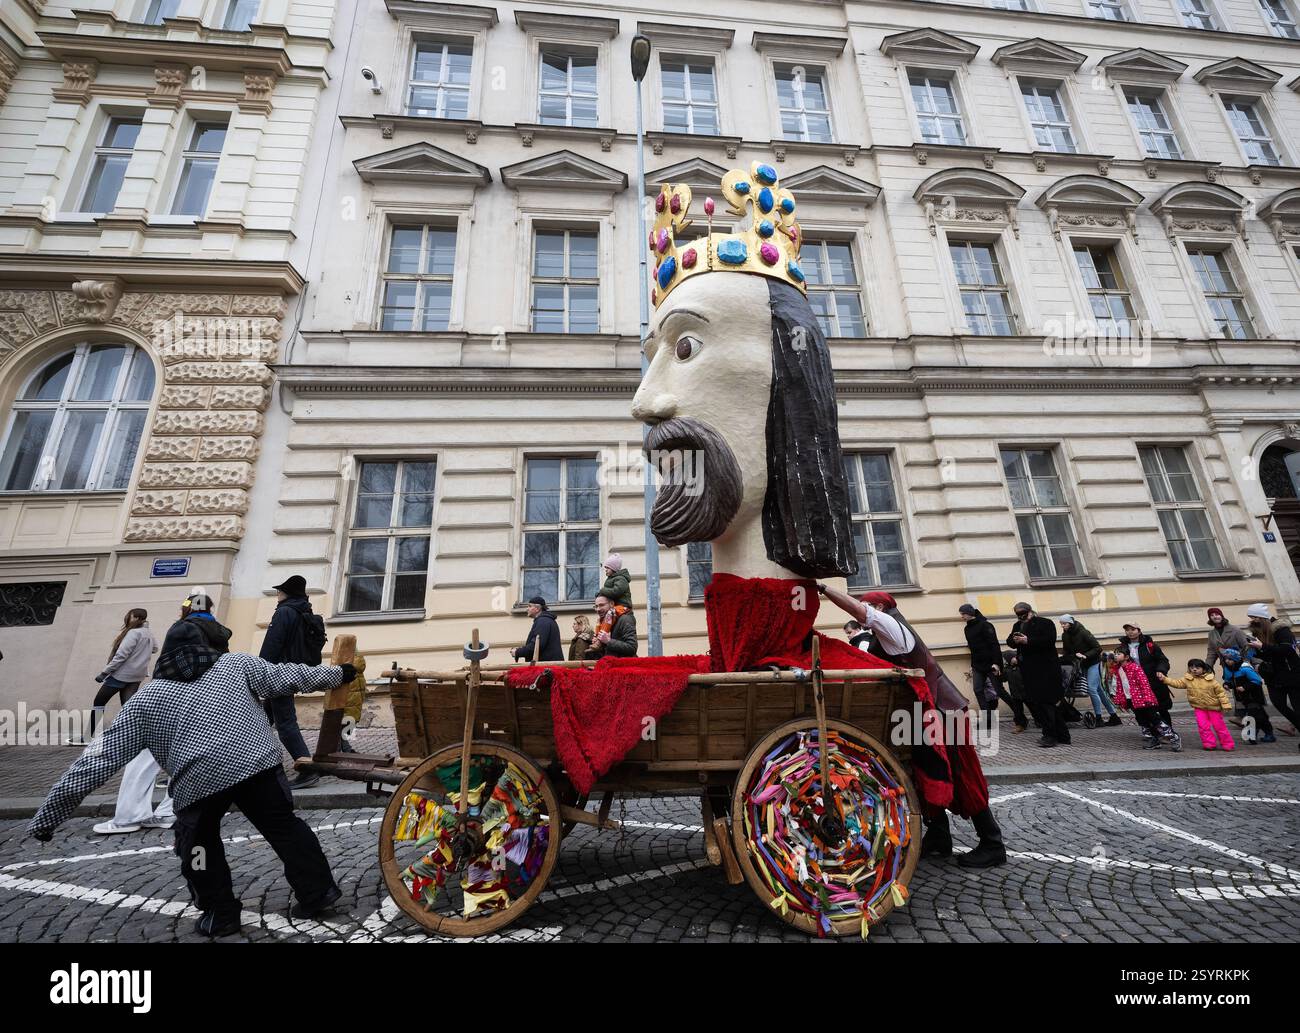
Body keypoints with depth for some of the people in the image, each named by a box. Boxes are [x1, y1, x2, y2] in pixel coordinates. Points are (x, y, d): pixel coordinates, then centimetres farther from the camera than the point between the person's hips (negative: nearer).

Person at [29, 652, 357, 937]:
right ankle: (318, 892, 26)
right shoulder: (234, 662, 19)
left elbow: (98, 761, 17)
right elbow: (289, 675, 21)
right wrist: (339, 673, 33)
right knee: (285, 827, 18)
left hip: (199, 778, -1)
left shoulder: (145, 700, 20)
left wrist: (47, 815, 27)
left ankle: (221, 915, 34)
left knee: (198, 844, 28)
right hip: (258, 761, 1)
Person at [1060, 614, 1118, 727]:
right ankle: (1114, 716, 21)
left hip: (1093, 663, -7)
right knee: (1098, 690, 11)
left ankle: (1099, 719, -7)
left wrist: (1085, 656, -26)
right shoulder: (1064, 635, 0)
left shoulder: (1083, 632, -19)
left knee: (1091, 689, -14)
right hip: (1083, 666, 7)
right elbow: (1066, 652, 9)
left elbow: (1098, 648, -17)